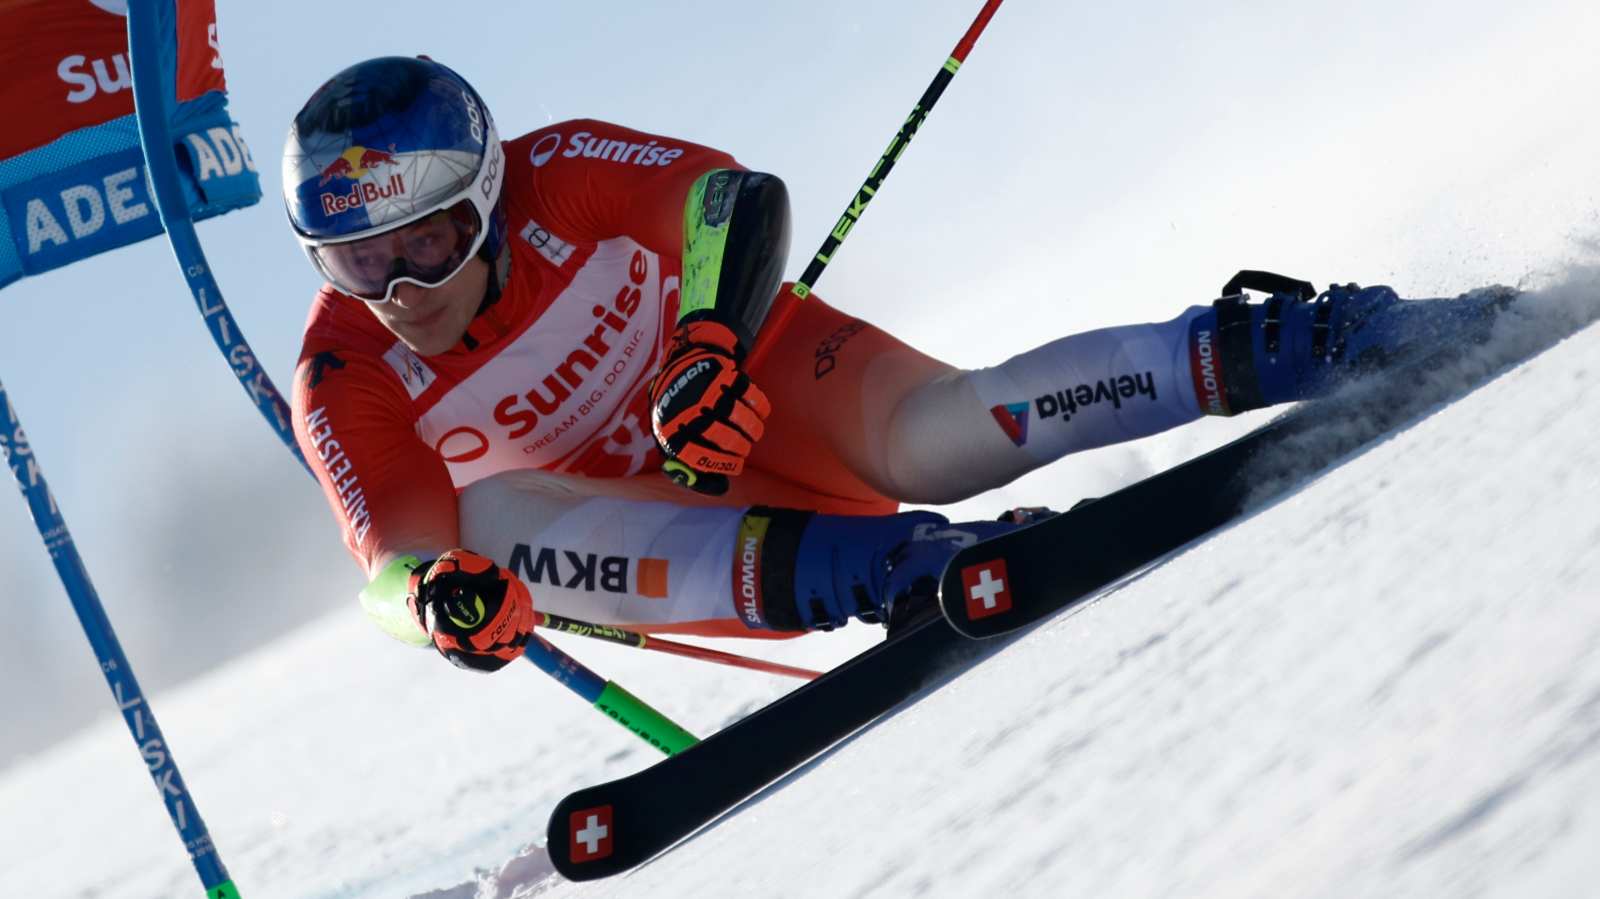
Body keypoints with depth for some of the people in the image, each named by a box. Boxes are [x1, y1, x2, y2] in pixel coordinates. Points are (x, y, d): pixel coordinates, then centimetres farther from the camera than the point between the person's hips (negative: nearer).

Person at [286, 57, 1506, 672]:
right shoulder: (344, 380, -16)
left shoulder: (555, 180, -20)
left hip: (750, 374, -2)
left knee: (929, 438, -32)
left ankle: (1279, 345, -26)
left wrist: (710, 343, -36)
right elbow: (393, 560, -21)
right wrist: (439, 598, -46)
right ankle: (812, 566, -43)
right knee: (489, 518, -30)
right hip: (633, 527, 3)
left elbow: (733, 198, -18)